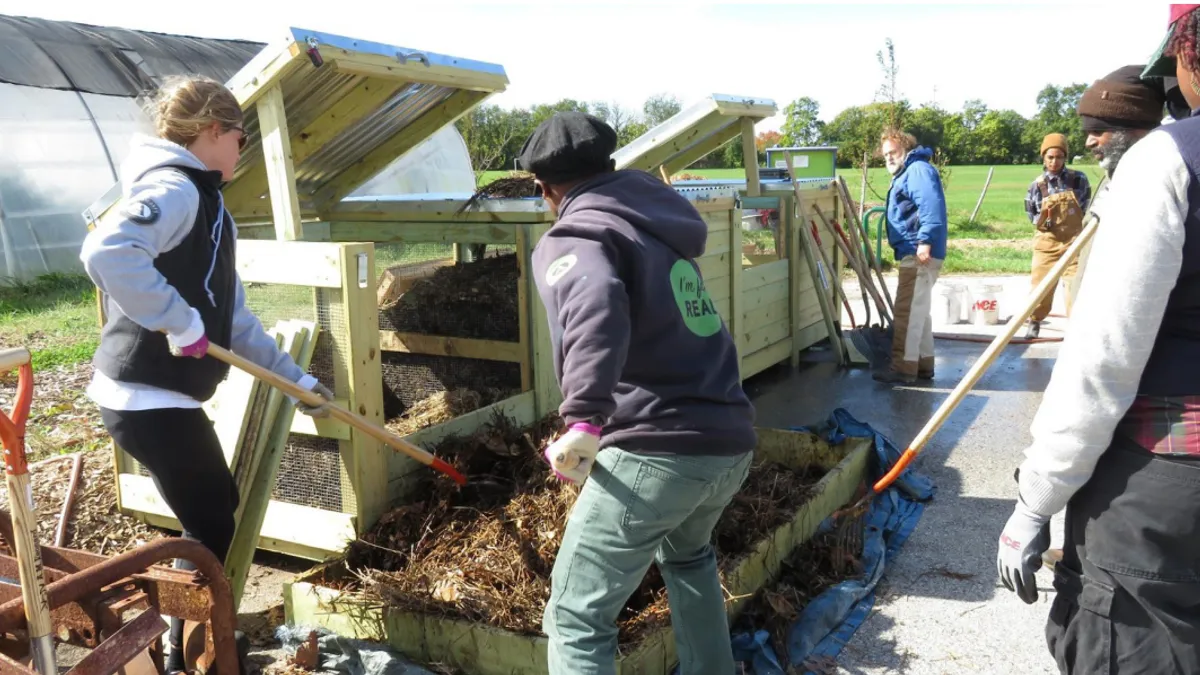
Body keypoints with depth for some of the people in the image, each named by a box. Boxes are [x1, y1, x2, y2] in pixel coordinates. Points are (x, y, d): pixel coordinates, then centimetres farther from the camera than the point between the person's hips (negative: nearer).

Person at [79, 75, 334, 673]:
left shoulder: (205, 204, 17)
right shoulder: (174, 188, -14)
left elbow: (235, 321, 18)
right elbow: (106, 252, -35)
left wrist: (296, 379, 18)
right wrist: (181, 322, -26)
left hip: (165, 396, 10)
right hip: (148, 398, -10)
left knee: (219, 507, 21)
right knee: (210, 527, 3)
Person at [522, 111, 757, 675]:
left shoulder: (574, 236, -3)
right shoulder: (658, 225, 21)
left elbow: (596, 305, -27)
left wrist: (585, 420, -34)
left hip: (656, 452, -8)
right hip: (731, 443, 8)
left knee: (577, 617, 2)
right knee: (687, 555, 37)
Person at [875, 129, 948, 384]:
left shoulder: (918, 169, -9)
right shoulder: (905, 175, 24)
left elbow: (931, 205, -24)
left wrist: (925, 241, -32)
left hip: (919, 253, -11)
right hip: (913, 254, 11)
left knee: (907, 311, -10)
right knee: (918, 311, 15)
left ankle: (904, 366, -8)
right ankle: (922, 363, 22)